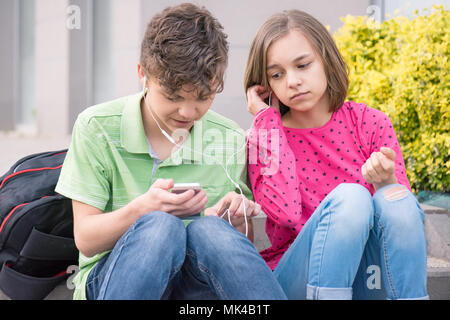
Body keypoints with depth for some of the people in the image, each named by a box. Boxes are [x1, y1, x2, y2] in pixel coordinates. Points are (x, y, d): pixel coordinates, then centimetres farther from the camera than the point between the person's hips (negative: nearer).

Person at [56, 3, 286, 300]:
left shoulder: (230, 142, 4)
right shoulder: (97, 128, -3)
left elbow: (239, 249, 10)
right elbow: (85, 239, -5)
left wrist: (236, 222, -15)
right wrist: (142, 210, -25)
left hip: (195, 277, 2)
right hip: (109, 280, -2)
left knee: (208, 229, -33)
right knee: (161, 226, -35)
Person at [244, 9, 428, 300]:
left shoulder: (371, 123, 3)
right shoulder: (266, 134, -1)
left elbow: (402, 211, -2)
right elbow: (285, 211, -20)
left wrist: (385, 182, -27)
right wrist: (268, 119, -10)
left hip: (365, 278, 2)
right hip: (295, 280, -2)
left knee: (395, 199, -27)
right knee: (349, 197, -28)